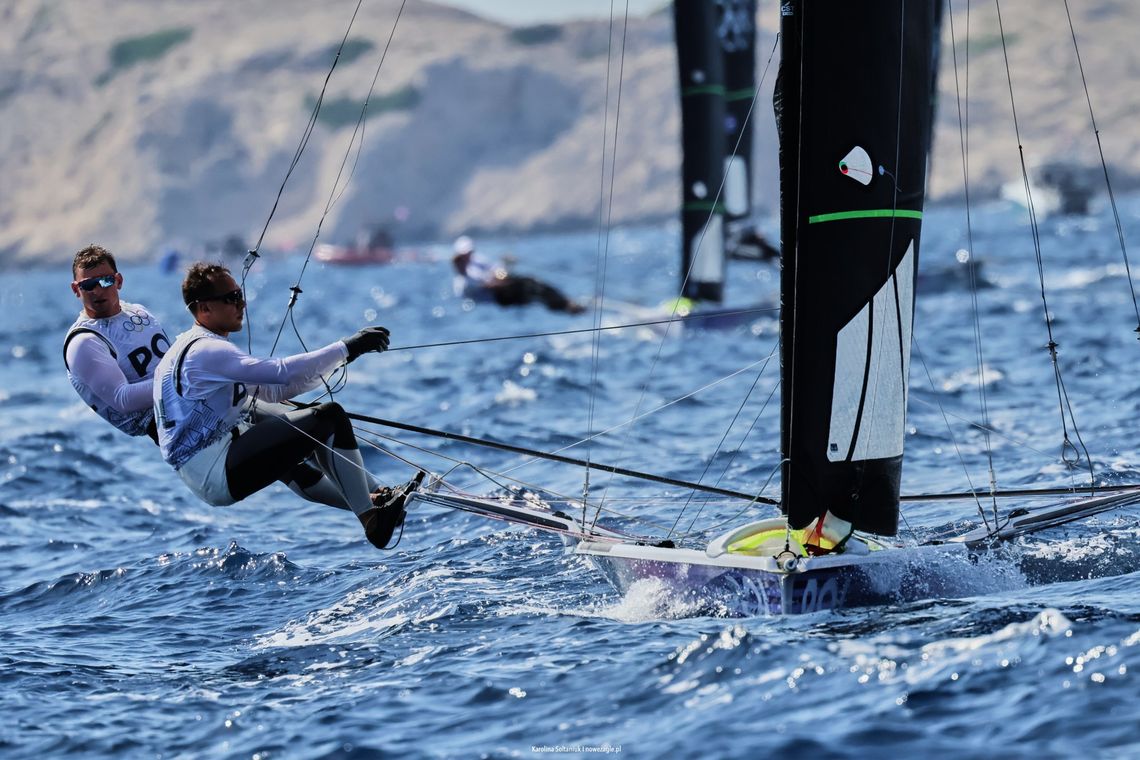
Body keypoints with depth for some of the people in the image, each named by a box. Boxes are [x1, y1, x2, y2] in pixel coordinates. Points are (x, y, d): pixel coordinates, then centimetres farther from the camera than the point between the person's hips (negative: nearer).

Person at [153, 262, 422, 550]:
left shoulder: (189, 346, 19)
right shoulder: (206, 351, -15)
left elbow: (271, 391, 17)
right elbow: (282, 373, -25)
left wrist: (338, 360, 9)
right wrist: (345, 348, -20)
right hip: (216, 474, -11)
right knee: (329, 418, -13)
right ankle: (373, 521, -8)